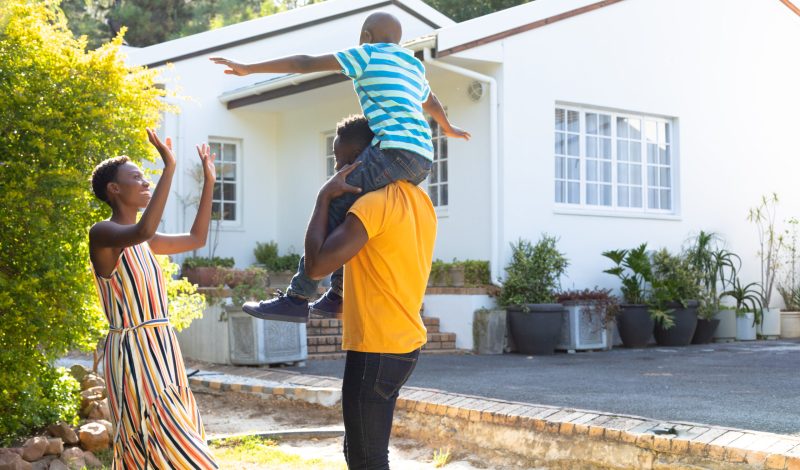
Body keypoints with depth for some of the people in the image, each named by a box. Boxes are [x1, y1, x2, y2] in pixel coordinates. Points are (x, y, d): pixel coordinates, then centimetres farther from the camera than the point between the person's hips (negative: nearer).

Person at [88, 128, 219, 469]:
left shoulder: (141, 243, 16)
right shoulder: (102, 233, -11)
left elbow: (196, 239, 27)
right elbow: (143, 230, -33)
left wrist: (209, 181, 23)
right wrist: (169, 168, -31)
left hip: (161, 353, 9)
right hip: (134, 354, -9)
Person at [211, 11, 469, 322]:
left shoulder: (369, 54, 8)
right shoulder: (414, 67, 29)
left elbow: (305, 64, 4)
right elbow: (432, 103, 48)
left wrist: (249, 69, 8)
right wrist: (448, 128, 69)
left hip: (395, 149, -8)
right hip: (422, 161, 8)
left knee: (331, 208, -9)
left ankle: (297, 298, -16)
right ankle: (338, 296, 16)